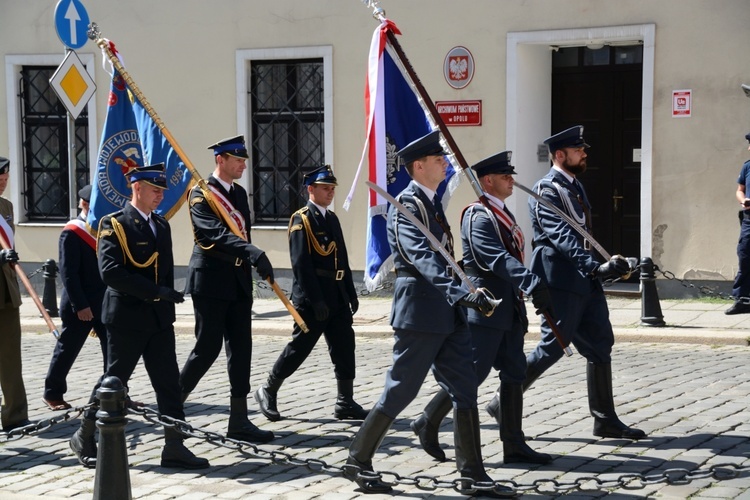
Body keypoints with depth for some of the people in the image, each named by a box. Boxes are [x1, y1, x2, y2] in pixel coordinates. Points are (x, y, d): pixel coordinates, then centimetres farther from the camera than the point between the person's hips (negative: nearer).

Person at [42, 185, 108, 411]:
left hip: (105, 304, 6)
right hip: (80, 307, -6)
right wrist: (80, 305, -19)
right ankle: (52, 394, 19)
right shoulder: (72, 233, -11)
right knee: (67, 350, 5)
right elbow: (68, 273, -16)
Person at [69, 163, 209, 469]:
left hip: (160, 319, 6)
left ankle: (174, 447, 4)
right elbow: (110, 272, -21)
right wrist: (155, 291, -23)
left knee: (169, 384, 2)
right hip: (127, 319, -6)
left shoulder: (162, 225, 13)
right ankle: (84, 440, 20)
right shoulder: (114, 225, -10)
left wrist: (168, 304, 12)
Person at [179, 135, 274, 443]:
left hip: (239, 281, 7)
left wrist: (253, 265, 17)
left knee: (240, 348, 4)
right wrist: (254, 253, -39)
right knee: (208, 347, -4)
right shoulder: (201, 193, -11)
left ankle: (239, 420, 6)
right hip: (211, 281, -7)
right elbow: (216, 232, -27)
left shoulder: (240, 193, 14)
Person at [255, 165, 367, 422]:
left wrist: (351, 293, 13)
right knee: (299, 347, 0)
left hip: (337, 297, 7)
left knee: (344, 348, 4)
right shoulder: (301, 220, -10)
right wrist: (316, 300, -20)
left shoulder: (332, 218, 14)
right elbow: (301, 264, -17)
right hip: (312, 299, -7)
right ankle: (268, 391, 16)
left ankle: (346, 403, 9)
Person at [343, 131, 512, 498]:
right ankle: (358, 461, 13)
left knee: (465, 390, 5)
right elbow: (423, 258, -28)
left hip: (447, 313, 9)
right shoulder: (406, 206, -14)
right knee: (400, 391, -1)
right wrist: (462, 292, -39)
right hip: (419, 312, -9)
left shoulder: (432, 202, 15)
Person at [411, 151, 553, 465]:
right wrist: (534, 284, -38)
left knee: (514, 375, 7)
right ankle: (428, 423, 10)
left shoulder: (503, 215, 17)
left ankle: (514, 445, 11)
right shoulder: (478, 216, -15)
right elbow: (497, 259, -28)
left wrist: (532, 295, 20)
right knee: (472, 373, -6)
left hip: (509, 310, 10)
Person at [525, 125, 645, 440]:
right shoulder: (546, 190, -14)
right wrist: (596, 267, -36)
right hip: (560, 280, -9)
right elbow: (563, 235, -26)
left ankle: (605, 420, 12)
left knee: (600, 344, 7)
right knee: (552, 347, -5)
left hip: (583, 280, 9)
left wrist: (600, 268, 22)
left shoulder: (575, 186, 16)